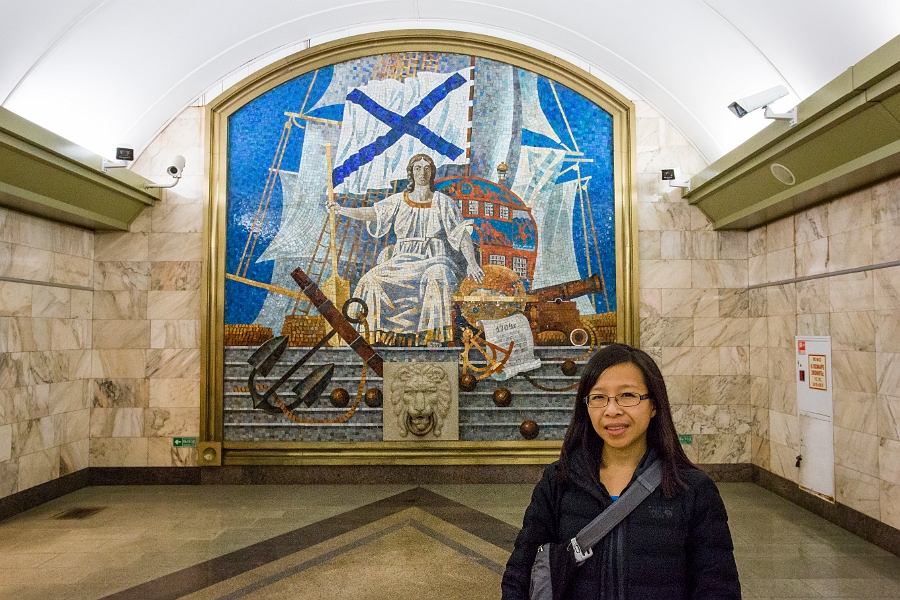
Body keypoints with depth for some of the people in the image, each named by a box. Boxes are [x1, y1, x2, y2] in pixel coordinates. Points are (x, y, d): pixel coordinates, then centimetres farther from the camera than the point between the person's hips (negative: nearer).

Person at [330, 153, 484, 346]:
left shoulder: (443, 202, 5)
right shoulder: (399, 201, 11)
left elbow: (461, 234, 0)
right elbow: (373, 212, 0)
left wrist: (472, 263, -14)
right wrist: (342, 210, -14)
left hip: (434, 260, -2)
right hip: (403, 261, 3)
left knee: (436, 278, -38)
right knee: (373, 279, -24)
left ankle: (434, 333, -31)